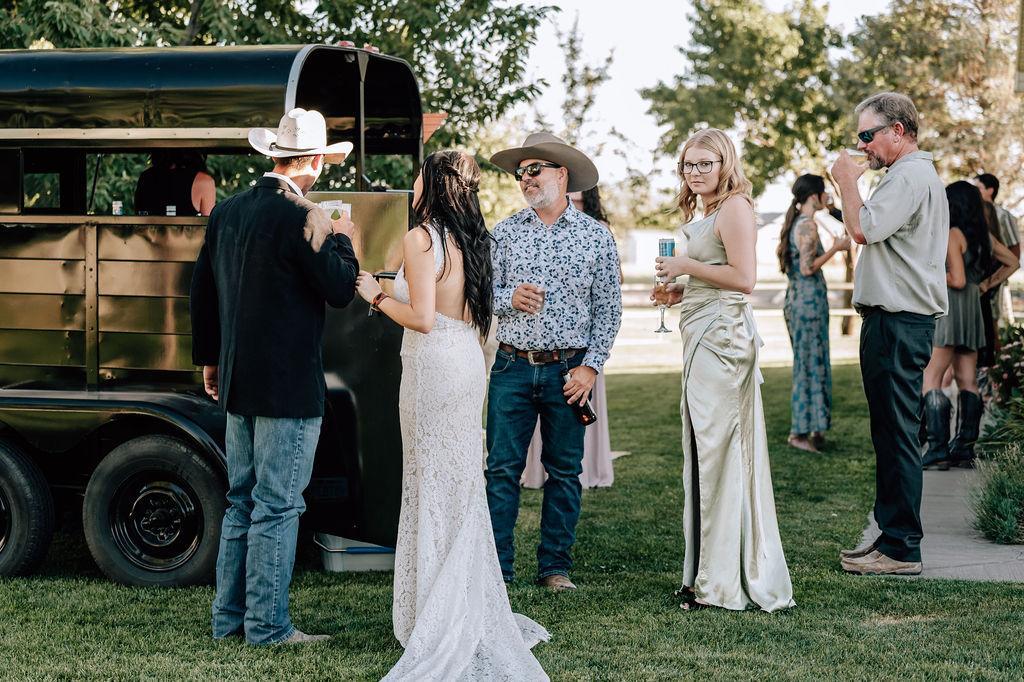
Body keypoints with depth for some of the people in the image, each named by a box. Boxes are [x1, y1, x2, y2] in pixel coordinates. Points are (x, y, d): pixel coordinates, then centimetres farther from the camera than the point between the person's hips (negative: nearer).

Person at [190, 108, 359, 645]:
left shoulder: (227, 211, 9)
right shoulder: (303, 218, -15)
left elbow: (201, 288, 16)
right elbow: (340, 290, -14)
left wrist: (209, 359, 25)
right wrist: (342, 240, 4)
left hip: (238, 383, 8)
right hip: (289, 385, -8)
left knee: (242, 501, 16)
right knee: (277, 506, -2)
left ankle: (230, 616, 21)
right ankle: (267, 626, 3)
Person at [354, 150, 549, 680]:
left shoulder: (420, 239, -14)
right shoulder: (473, 239, 10)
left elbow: (422, 318, -19)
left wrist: (376, 296, -4)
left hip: (433, 365, -8)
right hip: (467, 361, 8)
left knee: (434, 484, -1)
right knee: (461, 483, 14)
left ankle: (442, 629, 4)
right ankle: (473, 614, 22)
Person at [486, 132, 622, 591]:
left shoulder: (596, 236, 3)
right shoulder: (504, 233, 7)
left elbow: (608, 308, 2)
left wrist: (592, 366, -5)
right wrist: (509, 299, -14)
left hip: (569, 371, -1)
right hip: (513, 367, 1)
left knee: (564, 471, 5)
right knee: (502, 467, -1)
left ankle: (555, 566, 15)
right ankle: (497, 566, 5)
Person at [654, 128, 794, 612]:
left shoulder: (734, 207, -9)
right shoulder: (703, 214, 21)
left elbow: (743, 278, -19)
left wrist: (686, 267, -11)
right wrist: (677, 291, 15)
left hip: (722, 334, -10)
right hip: (701, 335, 10)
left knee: (719, 451, -7)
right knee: (703, 453, 10)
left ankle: (727, 581, -1)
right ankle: (708, 575, 15)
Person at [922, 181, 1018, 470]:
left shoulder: (953, 235, -13)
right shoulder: (983, 236, 11)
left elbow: (958, 280, -19)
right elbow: (1012, 262, 22)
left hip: (951, 309, -9)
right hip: (974, 309, 9)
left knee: (930, 379, -7)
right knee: (967, 381, 10)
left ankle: (938, 448, -15)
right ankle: (965, 447, 11)